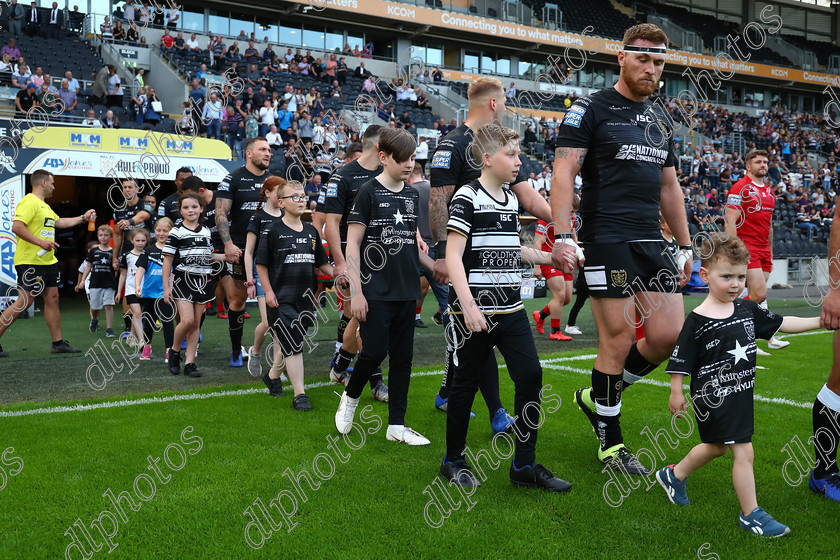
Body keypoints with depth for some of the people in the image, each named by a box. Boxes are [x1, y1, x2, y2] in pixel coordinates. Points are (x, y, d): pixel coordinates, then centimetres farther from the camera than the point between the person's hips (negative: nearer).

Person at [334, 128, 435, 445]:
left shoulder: (412, 195, 11)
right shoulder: (369, 193, -7)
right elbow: (352, 244, -9)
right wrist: (356, 292, -14)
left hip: (407, 291, 6)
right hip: (376, 292, -6)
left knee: (403, 358, 7)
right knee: (375, 352, -8)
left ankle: (396, 425, 15)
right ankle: (350, 397, 21)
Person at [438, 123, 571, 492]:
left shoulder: (511, 199, 14)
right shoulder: (467, 197, -10)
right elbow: (453, 257, -16)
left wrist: (548, 257, 23)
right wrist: (468, 305, -24)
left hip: (511, 309, 7)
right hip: (473, 311, -7)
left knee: (531, 375, 0)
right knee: (467, 382, 4)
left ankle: (524, 465, 10)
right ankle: (454, 461, 22)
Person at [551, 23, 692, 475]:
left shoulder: (659, 120, 20)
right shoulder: (590, 110, -1)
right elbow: (563, 173, -10)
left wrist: (685, 245, 21)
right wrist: (562, 236, -21)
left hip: (652, 243, 7)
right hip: (607, 240, -7)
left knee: (668, 336, 0)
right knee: (618, 342, -5)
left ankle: (597, 397, 23)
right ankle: (610, 443, 12)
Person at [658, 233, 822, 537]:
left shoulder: (747, 309, 2)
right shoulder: (697, 320, -16)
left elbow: (780, 323, 11)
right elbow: (681, 361, -12)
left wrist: (821, 320, 7)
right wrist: (676, 393, -10)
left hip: (740, 394, 8)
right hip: (713, 396, -8)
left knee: (717, 446, 22)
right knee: (743, 451, -8)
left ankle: (674, 475, 44)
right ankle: (750, 514, 6)